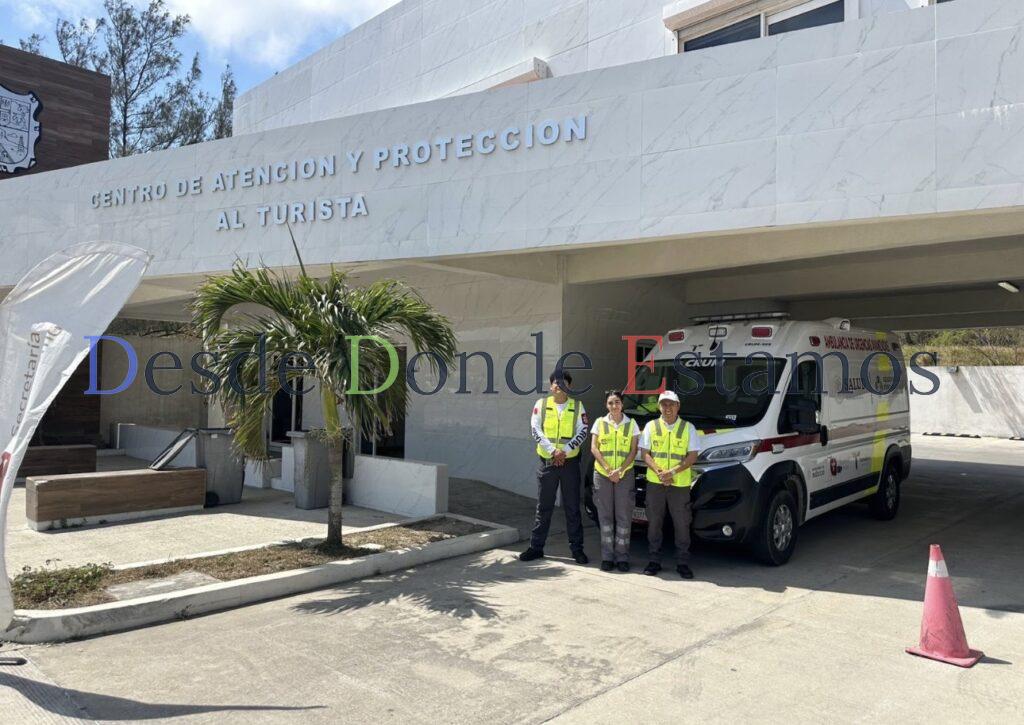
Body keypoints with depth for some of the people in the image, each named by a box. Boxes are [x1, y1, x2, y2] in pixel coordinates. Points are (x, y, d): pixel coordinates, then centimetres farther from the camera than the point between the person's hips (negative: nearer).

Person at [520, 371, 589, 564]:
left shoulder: (577, 406, 4)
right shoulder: (541, 404, 3)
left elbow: (582, 432, -2)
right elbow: (536, 429, -5)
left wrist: (565, 450, -14)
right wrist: (553, 451, -15)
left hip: (570, 462, 0)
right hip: (547, 462, 0)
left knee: (572, 508, 5)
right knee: (543, 507, 7)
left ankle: (577, 548, 14)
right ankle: (536, 547, 15)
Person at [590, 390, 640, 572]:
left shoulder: (631, 424, 5)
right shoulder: (600, 423, 6)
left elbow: (633, 451, 1)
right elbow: (594, 448, 0)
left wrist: (620, 470, -11)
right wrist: (608, 469, -11)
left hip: (625, 475, 0)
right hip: (602, 474, 1)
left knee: (624, 517, 0)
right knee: (605, 516, 3)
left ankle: (622, 557, 8)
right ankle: (607, 557, 9)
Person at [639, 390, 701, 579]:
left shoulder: (688, 428, 4)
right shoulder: (651, 426, 7)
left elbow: (693, 455, -2)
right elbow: (645, 453, 3)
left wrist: (673, 472, -14)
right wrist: (659, 472, -13)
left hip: (680, 483, -1)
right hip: (654, 482, 1)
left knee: (682, 523, 1)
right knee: (654, 522, 6)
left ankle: (682, 563, 13)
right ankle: (654, 560, 17)